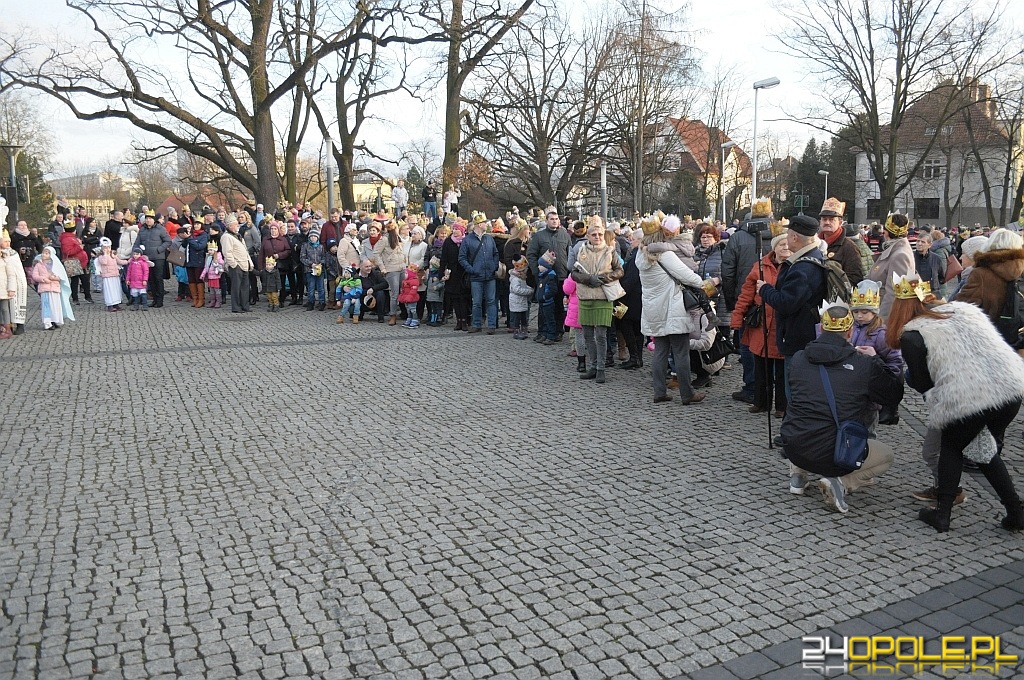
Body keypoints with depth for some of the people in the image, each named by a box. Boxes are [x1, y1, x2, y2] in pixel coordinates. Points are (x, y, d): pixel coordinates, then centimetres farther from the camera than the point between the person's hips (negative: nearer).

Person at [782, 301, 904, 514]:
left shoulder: (798, 358, 3)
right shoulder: (864, 364, -6)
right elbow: (895, 395, 7)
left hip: (793, 449, 4)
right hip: (835, 455, -4)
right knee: (886, 454, 25)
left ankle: (797, 475, 20)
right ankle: (841, 483, 0)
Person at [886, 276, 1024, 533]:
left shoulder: (911, 335, 3)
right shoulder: (964, 308, 19)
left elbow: (922, 384, 5)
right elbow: (994, 345, 22)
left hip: (966, 399, -5)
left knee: (952, 447, 22)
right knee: (986, 450, 28)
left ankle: (942, 513, 20)